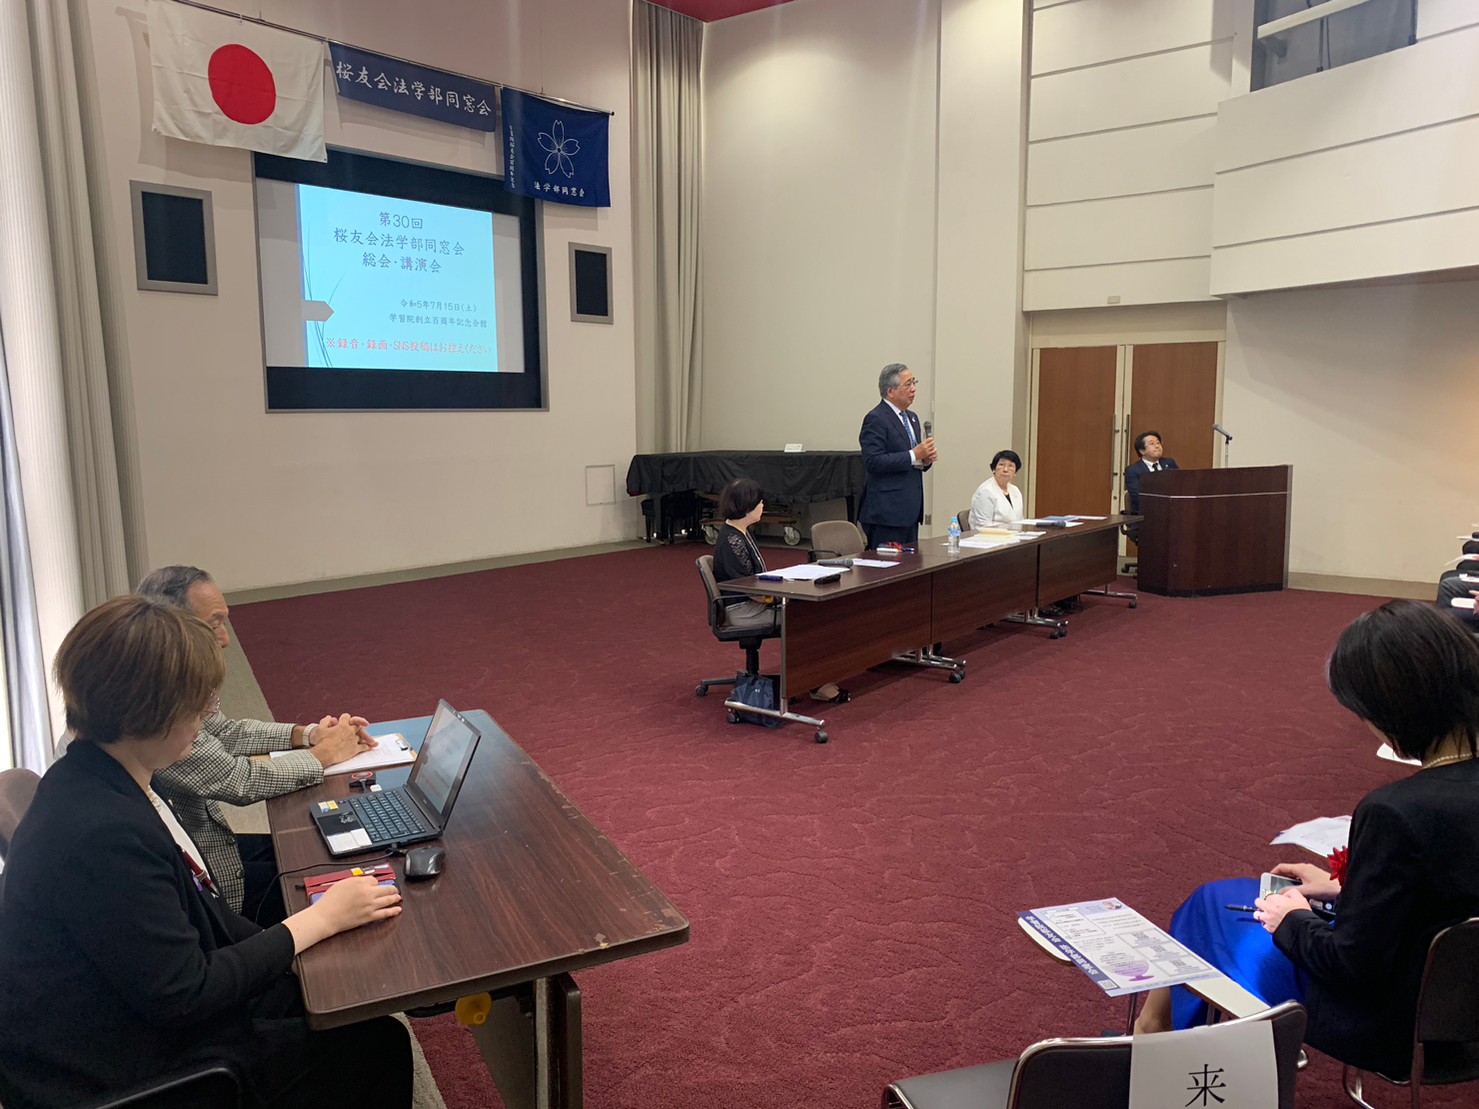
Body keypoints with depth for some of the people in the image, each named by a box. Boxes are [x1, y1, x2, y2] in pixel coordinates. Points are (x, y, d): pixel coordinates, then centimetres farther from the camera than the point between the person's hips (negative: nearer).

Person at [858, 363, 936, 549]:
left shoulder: (912, 418, 18)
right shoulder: (876, 419, -11)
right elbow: (873, 462, -21)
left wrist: (925, 459, 2)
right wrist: (913, 455, -20)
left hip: (910, 510, 9)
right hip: (887, 511, -9)